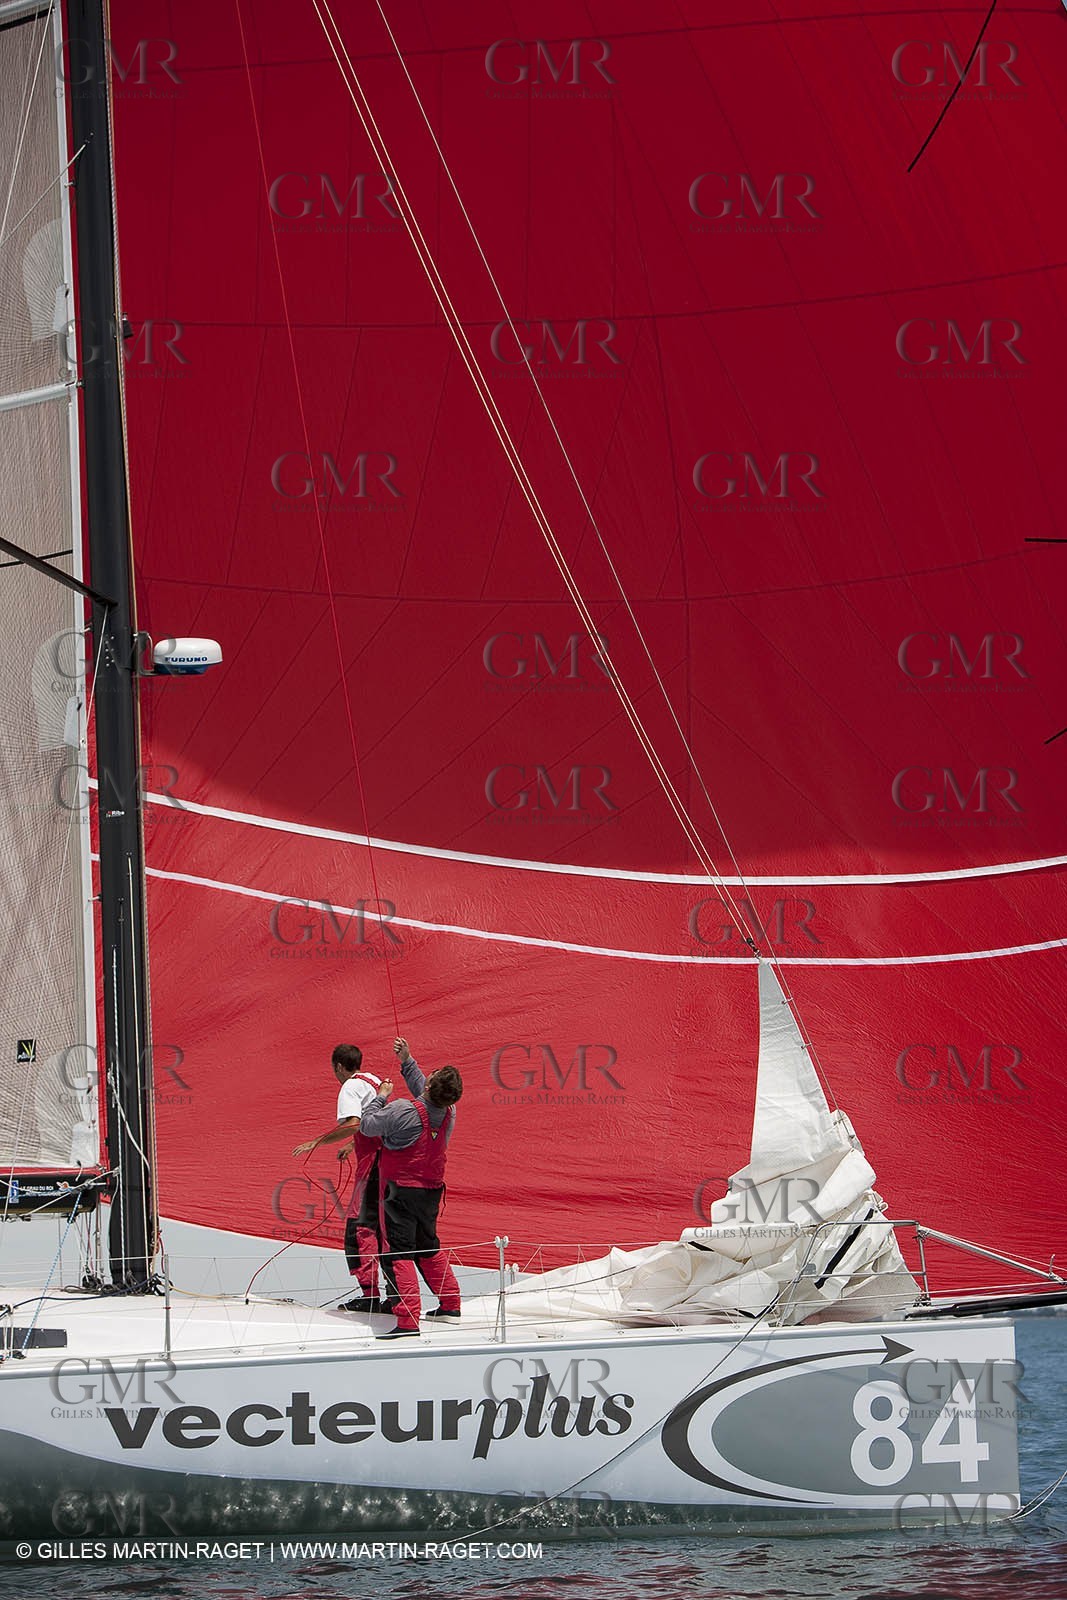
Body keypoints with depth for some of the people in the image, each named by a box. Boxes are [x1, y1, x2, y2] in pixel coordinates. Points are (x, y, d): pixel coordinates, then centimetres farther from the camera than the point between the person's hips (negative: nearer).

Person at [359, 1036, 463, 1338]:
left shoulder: (402, 1111, -21)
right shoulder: (448, 1113, -2)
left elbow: (368, 1126, -9)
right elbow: (424, 1093, 18)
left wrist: (381, 1097, 5)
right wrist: (406, 1060, 21)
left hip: (401, 1190, -6)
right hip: (432, 1190, 6)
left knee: (399, 1253, -7)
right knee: (428, 1246, 25)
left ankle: (408, 1321, -16)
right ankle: (450, 1305, 33)